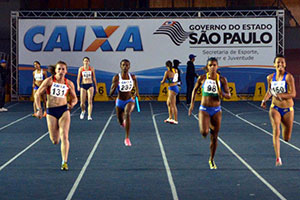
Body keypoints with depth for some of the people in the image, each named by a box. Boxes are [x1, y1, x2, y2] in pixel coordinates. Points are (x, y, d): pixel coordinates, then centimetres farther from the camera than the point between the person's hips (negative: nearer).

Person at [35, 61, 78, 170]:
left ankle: (64, 162, -10)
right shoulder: (49, 81, -3)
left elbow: (74, 98, 15)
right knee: (55, 141, 3)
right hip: (51, 112, 0)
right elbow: (38, 94, 3)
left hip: (64, 110, 1)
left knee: (64, 137, -14)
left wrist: (72, 104, -8)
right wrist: (39, 109, -4)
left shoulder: (69, 83, 3)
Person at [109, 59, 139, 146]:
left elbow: (136, 87, 15)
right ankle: (124, 122, 59)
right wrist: (114, 87, -32)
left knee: (127, 114, -32)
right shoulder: (116, 78, -13)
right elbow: (110, 94, -13)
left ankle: (127, 138, -26)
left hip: (130, 100, -1)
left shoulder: (133, 77, -7)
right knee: (120, 121, 16)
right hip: (119, 101, 1)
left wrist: (136, 93, -6)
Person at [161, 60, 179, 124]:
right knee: (168, 103, 20)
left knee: (173, 105, -1)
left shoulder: (167, 72, -15)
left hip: (172, 88, -8)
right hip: (176, 87, 8)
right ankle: (170, 118, 28)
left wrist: (161, 81, 15)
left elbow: (163, 81, -7)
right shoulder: (176, 70, 5)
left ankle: (176, 120, 4)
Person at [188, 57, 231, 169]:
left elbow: (229, 95, 2)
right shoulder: (202, 78, -2)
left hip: (216, 110, 1)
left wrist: (223, 94, -20)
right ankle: (205, 128, 17)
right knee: (204, 132, -23)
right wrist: (192, 104, 8)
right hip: (204, 109, -1)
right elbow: (195, 90, 14)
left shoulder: (222, 79, -1)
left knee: (214, 137, 5)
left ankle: (211, 160, 23)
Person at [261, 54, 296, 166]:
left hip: (287, 109, -1)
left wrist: (281, 95, -30)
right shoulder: (270, 77, 2)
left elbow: (293, 94, -17)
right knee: (276, 131, -23)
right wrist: (264, 100, 4)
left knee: (286, 138, 7)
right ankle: (278, 158, -26)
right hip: (275, 108, 1)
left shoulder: (289, 77, -11)